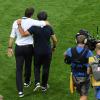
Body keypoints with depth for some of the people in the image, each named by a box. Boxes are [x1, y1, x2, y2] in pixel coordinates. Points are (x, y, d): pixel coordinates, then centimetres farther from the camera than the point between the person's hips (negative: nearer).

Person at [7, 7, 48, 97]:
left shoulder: (16, 22, -3)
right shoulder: (32, 22, -12)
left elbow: (12, 36, -1)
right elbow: (44, 23, -18)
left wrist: (10, 48, 7)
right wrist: (46, 23, 7)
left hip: (18, 47, 1)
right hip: (29, 47, -1)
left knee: (19, 69, 2)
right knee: (28, 65, 24)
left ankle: (20, 90, -5)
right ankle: (27, 82, 46)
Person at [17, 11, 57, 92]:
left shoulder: (34, 28, -16)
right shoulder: (49, 28, -9)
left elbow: (24, 34, -25)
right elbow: (55, 40, -3)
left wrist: (19, 25, -15)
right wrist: (54, 47, 16)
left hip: (37, 51, -1)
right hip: (47, 51, 1)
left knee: (37, 67, 19)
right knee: (46, 68, 15)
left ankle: (37, 82, -1)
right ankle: (44, 86, 24)